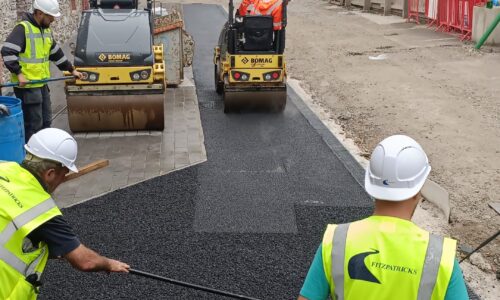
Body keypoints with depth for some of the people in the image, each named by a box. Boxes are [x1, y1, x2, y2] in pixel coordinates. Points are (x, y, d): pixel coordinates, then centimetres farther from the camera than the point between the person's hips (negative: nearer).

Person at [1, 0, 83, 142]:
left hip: (42, 84, 9)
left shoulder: (47, 30, 13)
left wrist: (71, 69, 27)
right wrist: (19, 73, -25)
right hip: (27, 85, -9)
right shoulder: (23, 28, -15)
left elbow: (56, 53, 25)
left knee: (46, 121, 17)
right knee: (33, 124, -5)